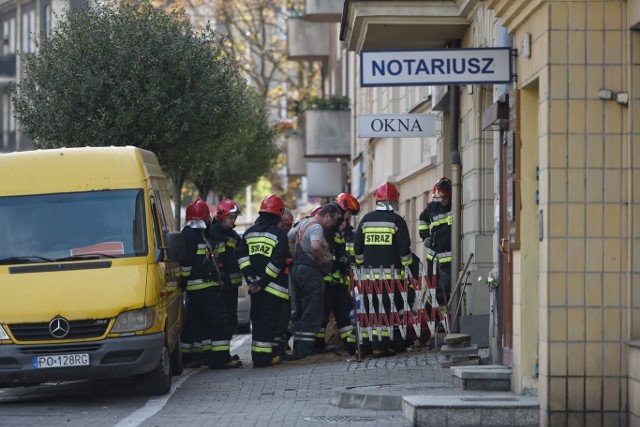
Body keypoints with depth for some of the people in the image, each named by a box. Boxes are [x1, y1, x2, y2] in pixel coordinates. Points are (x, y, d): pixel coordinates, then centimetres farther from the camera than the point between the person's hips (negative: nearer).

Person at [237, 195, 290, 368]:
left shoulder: (250, 232, 10)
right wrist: (263, 282, -13)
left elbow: (242, 256, 5)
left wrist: (252, 279, 0)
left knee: (257, 319, 14)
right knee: (269, 320, -4)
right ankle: (263, 356, -7)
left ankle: (257, 354, 18)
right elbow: (278, 262, -17)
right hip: (273, 286, -6)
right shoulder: (279, 234, -10)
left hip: (255, 286, 6)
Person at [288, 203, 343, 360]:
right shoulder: (316, 227, -16)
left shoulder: (303, 223, 15)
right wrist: (320, 259, -16)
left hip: (297, 269, 10)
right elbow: (316, 246, -34)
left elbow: (288, 236, 28)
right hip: (311, 271, -10)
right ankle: (304, 351, -10)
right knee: (312, 313, -6)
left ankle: (297, 348, 18)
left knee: (300, 311, 15)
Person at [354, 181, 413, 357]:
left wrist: (360, 265, 24)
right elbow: (404, 250, -5)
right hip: (391, 273, -4)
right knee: (388, 309, -3)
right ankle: (380, 346, -8)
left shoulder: (366, 220, 9)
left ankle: (365, 345, 9)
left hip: (369, 273, 4)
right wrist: (409, 267, 3)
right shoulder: (397, 221, -4)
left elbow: (358, 248, 13)